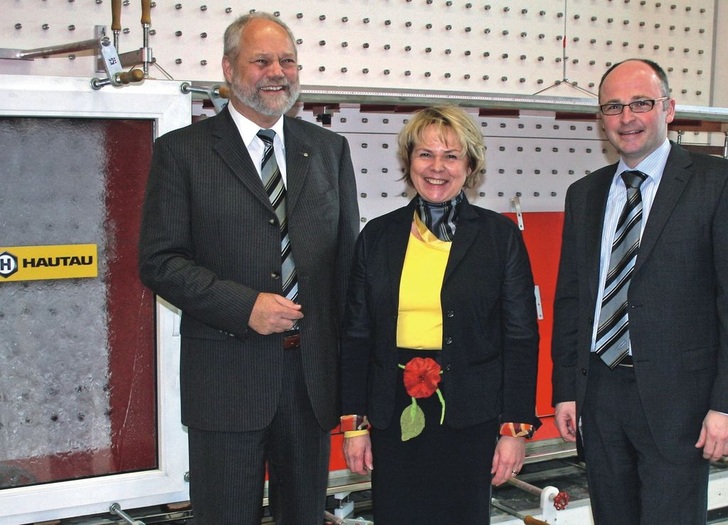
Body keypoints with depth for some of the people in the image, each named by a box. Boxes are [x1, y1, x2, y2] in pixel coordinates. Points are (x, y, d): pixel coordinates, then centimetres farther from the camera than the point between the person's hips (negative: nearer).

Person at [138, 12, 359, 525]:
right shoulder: (182, 151, -2)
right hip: (227, 375, -3)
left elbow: (347, 253, 10)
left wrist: (351, 361, 2)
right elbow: (159, 260, -7)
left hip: (313, 369, 3)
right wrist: (245, 305, -18)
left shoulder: (329, 149, 9)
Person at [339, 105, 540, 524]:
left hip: (469, 417, -2)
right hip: (394, 418, 2)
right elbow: (356, 336, 8)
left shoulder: (500, 235, 0)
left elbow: (521, 338, -1)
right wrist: (354, 423, 4)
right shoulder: (378, 235, 6)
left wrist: (515, 428, -5)